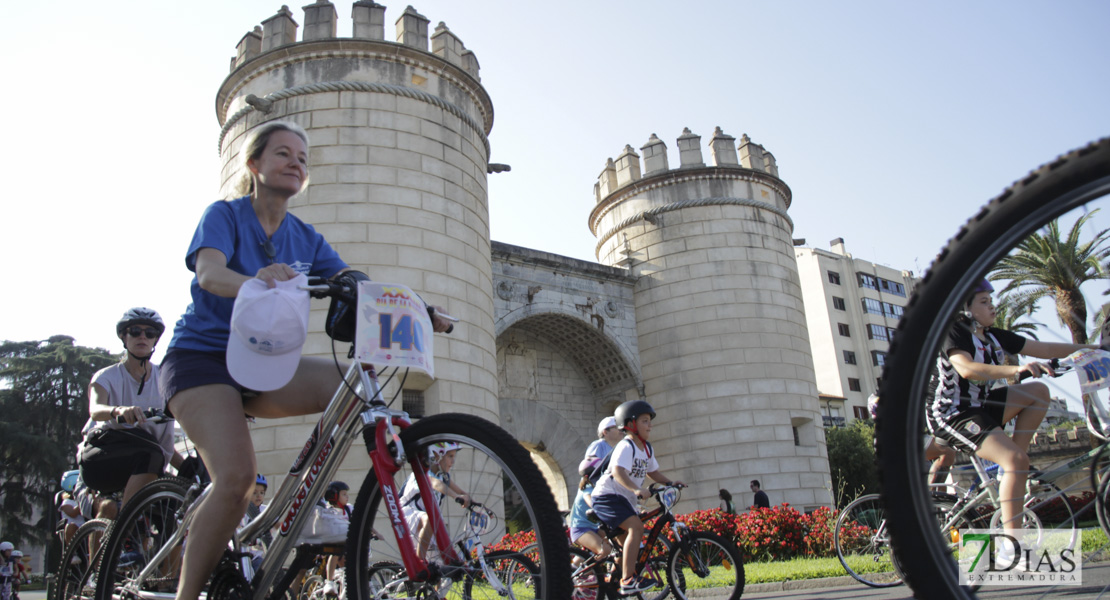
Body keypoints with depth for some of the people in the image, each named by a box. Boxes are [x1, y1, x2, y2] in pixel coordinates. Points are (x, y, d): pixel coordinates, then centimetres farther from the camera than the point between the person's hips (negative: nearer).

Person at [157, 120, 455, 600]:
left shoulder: (305, 238, 9)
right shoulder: (225, 214, -4)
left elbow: (355, 287, -2)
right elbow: (209, 273, -25)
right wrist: (255, 282, -48)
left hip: (260, 365, 5)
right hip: (201, 358, -5)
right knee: (237, 475, -25)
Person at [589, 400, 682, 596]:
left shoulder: (647, 448, 10)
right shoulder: (626, 446, -18)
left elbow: (652, 472, 21)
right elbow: (618, 472, -33)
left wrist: (670, 482, 6)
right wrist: (637, 490, -46)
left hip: (624, 499, 10)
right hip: (607, 495, -10)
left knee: (627, 539, 16)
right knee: (636, 527, -26)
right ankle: (628, 580, -26)